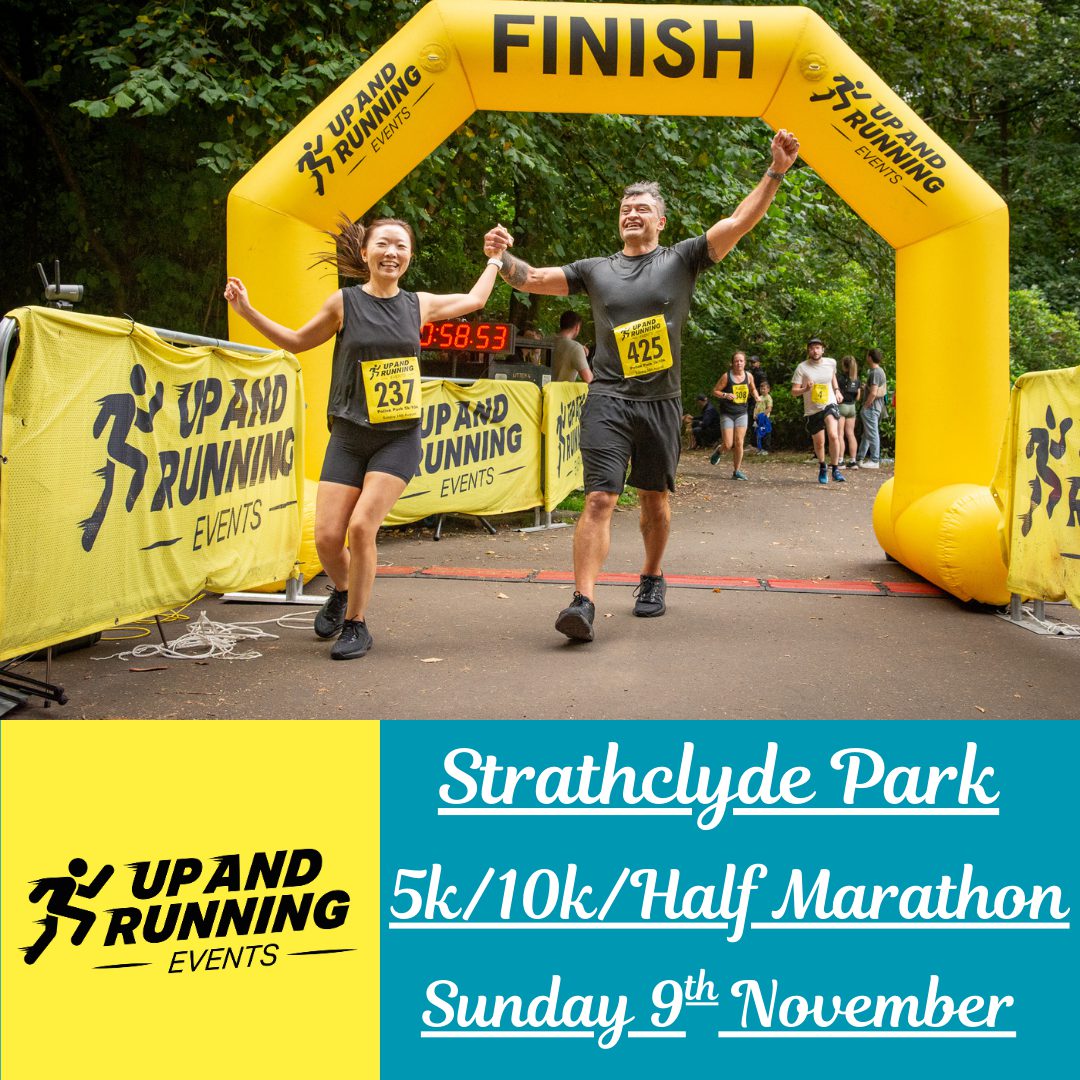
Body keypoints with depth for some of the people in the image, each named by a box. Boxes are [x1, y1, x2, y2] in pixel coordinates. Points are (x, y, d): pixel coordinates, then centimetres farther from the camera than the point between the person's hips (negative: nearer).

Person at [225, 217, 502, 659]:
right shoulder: (344, 302, 1)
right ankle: (341, 592, 29)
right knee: (327, 537, -6)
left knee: (362, 526, -17)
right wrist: (248, 312, 4)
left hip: (399, 439, 0)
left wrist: (493, 260, 33)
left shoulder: (419, 305, 6)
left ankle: (356, 624, 2)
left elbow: (473, 300, 25)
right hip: (349, 436, 0)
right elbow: (297, 341, 14)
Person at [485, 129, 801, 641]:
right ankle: (583, 601, -18)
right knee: (600, 498, -13)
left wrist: (774, 172, -13)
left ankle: (652, 579, 33)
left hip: (661, 402, 1)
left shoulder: (681, 260, 7)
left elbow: (738, 222, -3)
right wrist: (504, 258, -7)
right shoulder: (596, 269, 12)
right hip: (608, 400, 0)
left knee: (655, 499, 12)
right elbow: (533, 279, 12)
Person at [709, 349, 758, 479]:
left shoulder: (749, 376, 2)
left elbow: (753, 389, 21)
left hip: (742, 413, 3)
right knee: (728, 445, -7)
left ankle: (737, 471, 7)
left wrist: (756, 396, 0)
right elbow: (715, 391, -5)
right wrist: (725, 395, -23)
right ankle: (719, 450, 31)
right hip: (727, 414, -3)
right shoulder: (726, 376, -9)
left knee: (739, 443, -4)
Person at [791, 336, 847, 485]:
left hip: (830, 405, 0)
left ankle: (835, 469, -13)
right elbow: (794, 391, -8)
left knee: (833, 435, -24)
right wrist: (806, 388, -27)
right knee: (819, 443, 10)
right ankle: (822, 467, 39)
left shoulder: (831, 363, 0)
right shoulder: (802, 368, -9)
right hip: (812, 410, 0)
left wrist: (837, 390, 10)